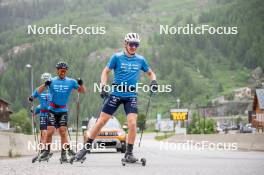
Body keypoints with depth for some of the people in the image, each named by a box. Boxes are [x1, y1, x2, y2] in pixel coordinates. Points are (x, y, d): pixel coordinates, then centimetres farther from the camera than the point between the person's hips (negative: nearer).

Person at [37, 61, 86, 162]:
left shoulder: (71, 82, 2)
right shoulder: (52, 81, 0)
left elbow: (83, 91, 5)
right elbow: (39, 91, -4)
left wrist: (81, 84, -16)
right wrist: (45, 85, -24)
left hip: (63, 110, 0)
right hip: (52, 110, 0)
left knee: (63, 131, -9)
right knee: (50, 131, -8)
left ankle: (63, 154, -6)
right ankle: (47, 151, 7)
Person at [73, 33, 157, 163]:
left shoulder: (140, 60, 5)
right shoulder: (117, 57, -3)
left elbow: (150, 73, 18)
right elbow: (106, 71, 3)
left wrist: (153, 81, -2)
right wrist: (103, 86, -11)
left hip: (131, 96, 1)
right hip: (116, 93, -1)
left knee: (132, 124, -14)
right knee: (101, 121, -1)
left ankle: (129, 153, -1)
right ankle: (85, 148, 9)